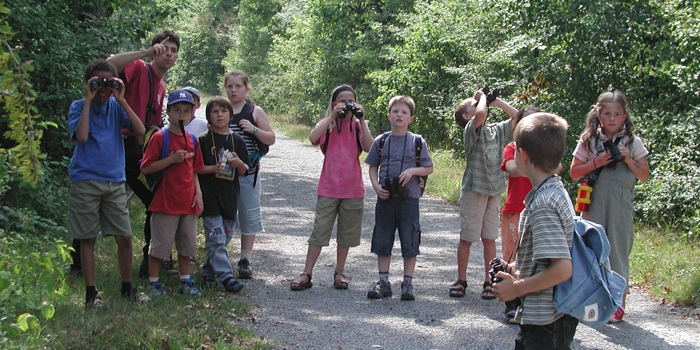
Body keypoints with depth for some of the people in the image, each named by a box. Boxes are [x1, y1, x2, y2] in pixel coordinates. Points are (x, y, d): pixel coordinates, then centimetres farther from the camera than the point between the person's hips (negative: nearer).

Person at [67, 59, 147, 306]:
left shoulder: (116, 107, 6)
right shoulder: (79, 107, -2)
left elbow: (140, 130, -7)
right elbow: (81, 136, -20)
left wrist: (121, 100, -10)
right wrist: (89, 100, -16)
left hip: (115, 182, 3)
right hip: (85, 181, -3)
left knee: (125, 237, 4)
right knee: (87, 238, 3)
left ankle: (127, 287, 18)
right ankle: (91, 292, 12)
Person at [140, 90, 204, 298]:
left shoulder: (192, 140, 10)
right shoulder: (160, 137, -8)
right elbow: (146, 168, -13)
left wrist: (198, 193, 5)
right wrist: (171, 159, -20)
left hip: (188, 202, 6)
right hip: (165, 201, -6)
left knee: (187, 244, 13)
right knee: (159, 245, 2)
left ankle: (185, 281, 24)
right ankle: (153, 282, 14)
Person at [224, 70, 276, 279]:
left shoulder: (255, 112, 2)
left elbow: (271, 139, 3)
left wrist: (254, 130, -14)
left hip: (248, 173, -1)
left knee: (249, 215, 2)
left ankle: (245, 260, 13)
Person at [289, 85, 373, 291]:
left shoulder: (358, 126, 6)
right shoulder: (327, 125, 2)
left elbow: (369, 148, -12)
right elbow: (313, 138, -20)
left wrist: (361, 120, -13)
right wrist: (332, 116, -19)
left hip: (353, 189, 2)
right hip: (329, 189, -2)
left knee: (347, 234, 9)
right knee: (319, 231, -2)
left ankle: (339, 273, 22)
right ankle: (306, 274, 2)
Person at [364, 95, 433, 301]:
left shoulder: (417, 142, 0)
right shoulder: (381, 141, 5)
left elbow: (429, 168, 4)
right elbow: (373, 167, 10)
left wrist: (412, 170, -14)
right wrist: (376, 186, -6)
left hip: (409, 199, -2)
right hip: (385, 198, 2)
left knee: (410, 243, 2)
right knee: (382, 242, 6)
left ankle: (408, 283, 11)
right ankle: (383, 282, 16)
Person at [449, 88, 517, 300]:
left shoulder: (497, 130, 10)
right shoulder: (471, 130, -9)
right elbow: (480, 115, -30)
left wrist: (497, 102, 5)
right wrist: (483, 96, -10)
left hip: (494, 191, 5)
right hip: (473, 189, -5)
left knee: (489, 238, 7)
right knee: (467, 238, 3)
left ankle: (488, 282, 13)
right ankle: (461, 280, 13)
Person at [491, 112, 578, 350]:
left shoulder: (542, 203, -23)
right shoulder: (555, 192, 6)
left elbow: (562, 269, -27)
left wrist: (517, 288, -17)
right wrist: (517, 269, 8)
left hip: (546, 321, -9)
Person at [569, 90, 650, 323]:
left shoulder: (632, 142, 2)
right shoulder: (589, 140, 4)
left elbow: (644, 176, 4)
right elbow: (574, 172, 4)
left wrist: (628, 160, -11)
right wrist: (596, 163, -11)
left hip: (620, 204, -1)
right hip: (593, 202, 1)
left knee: (617, 250, 0)